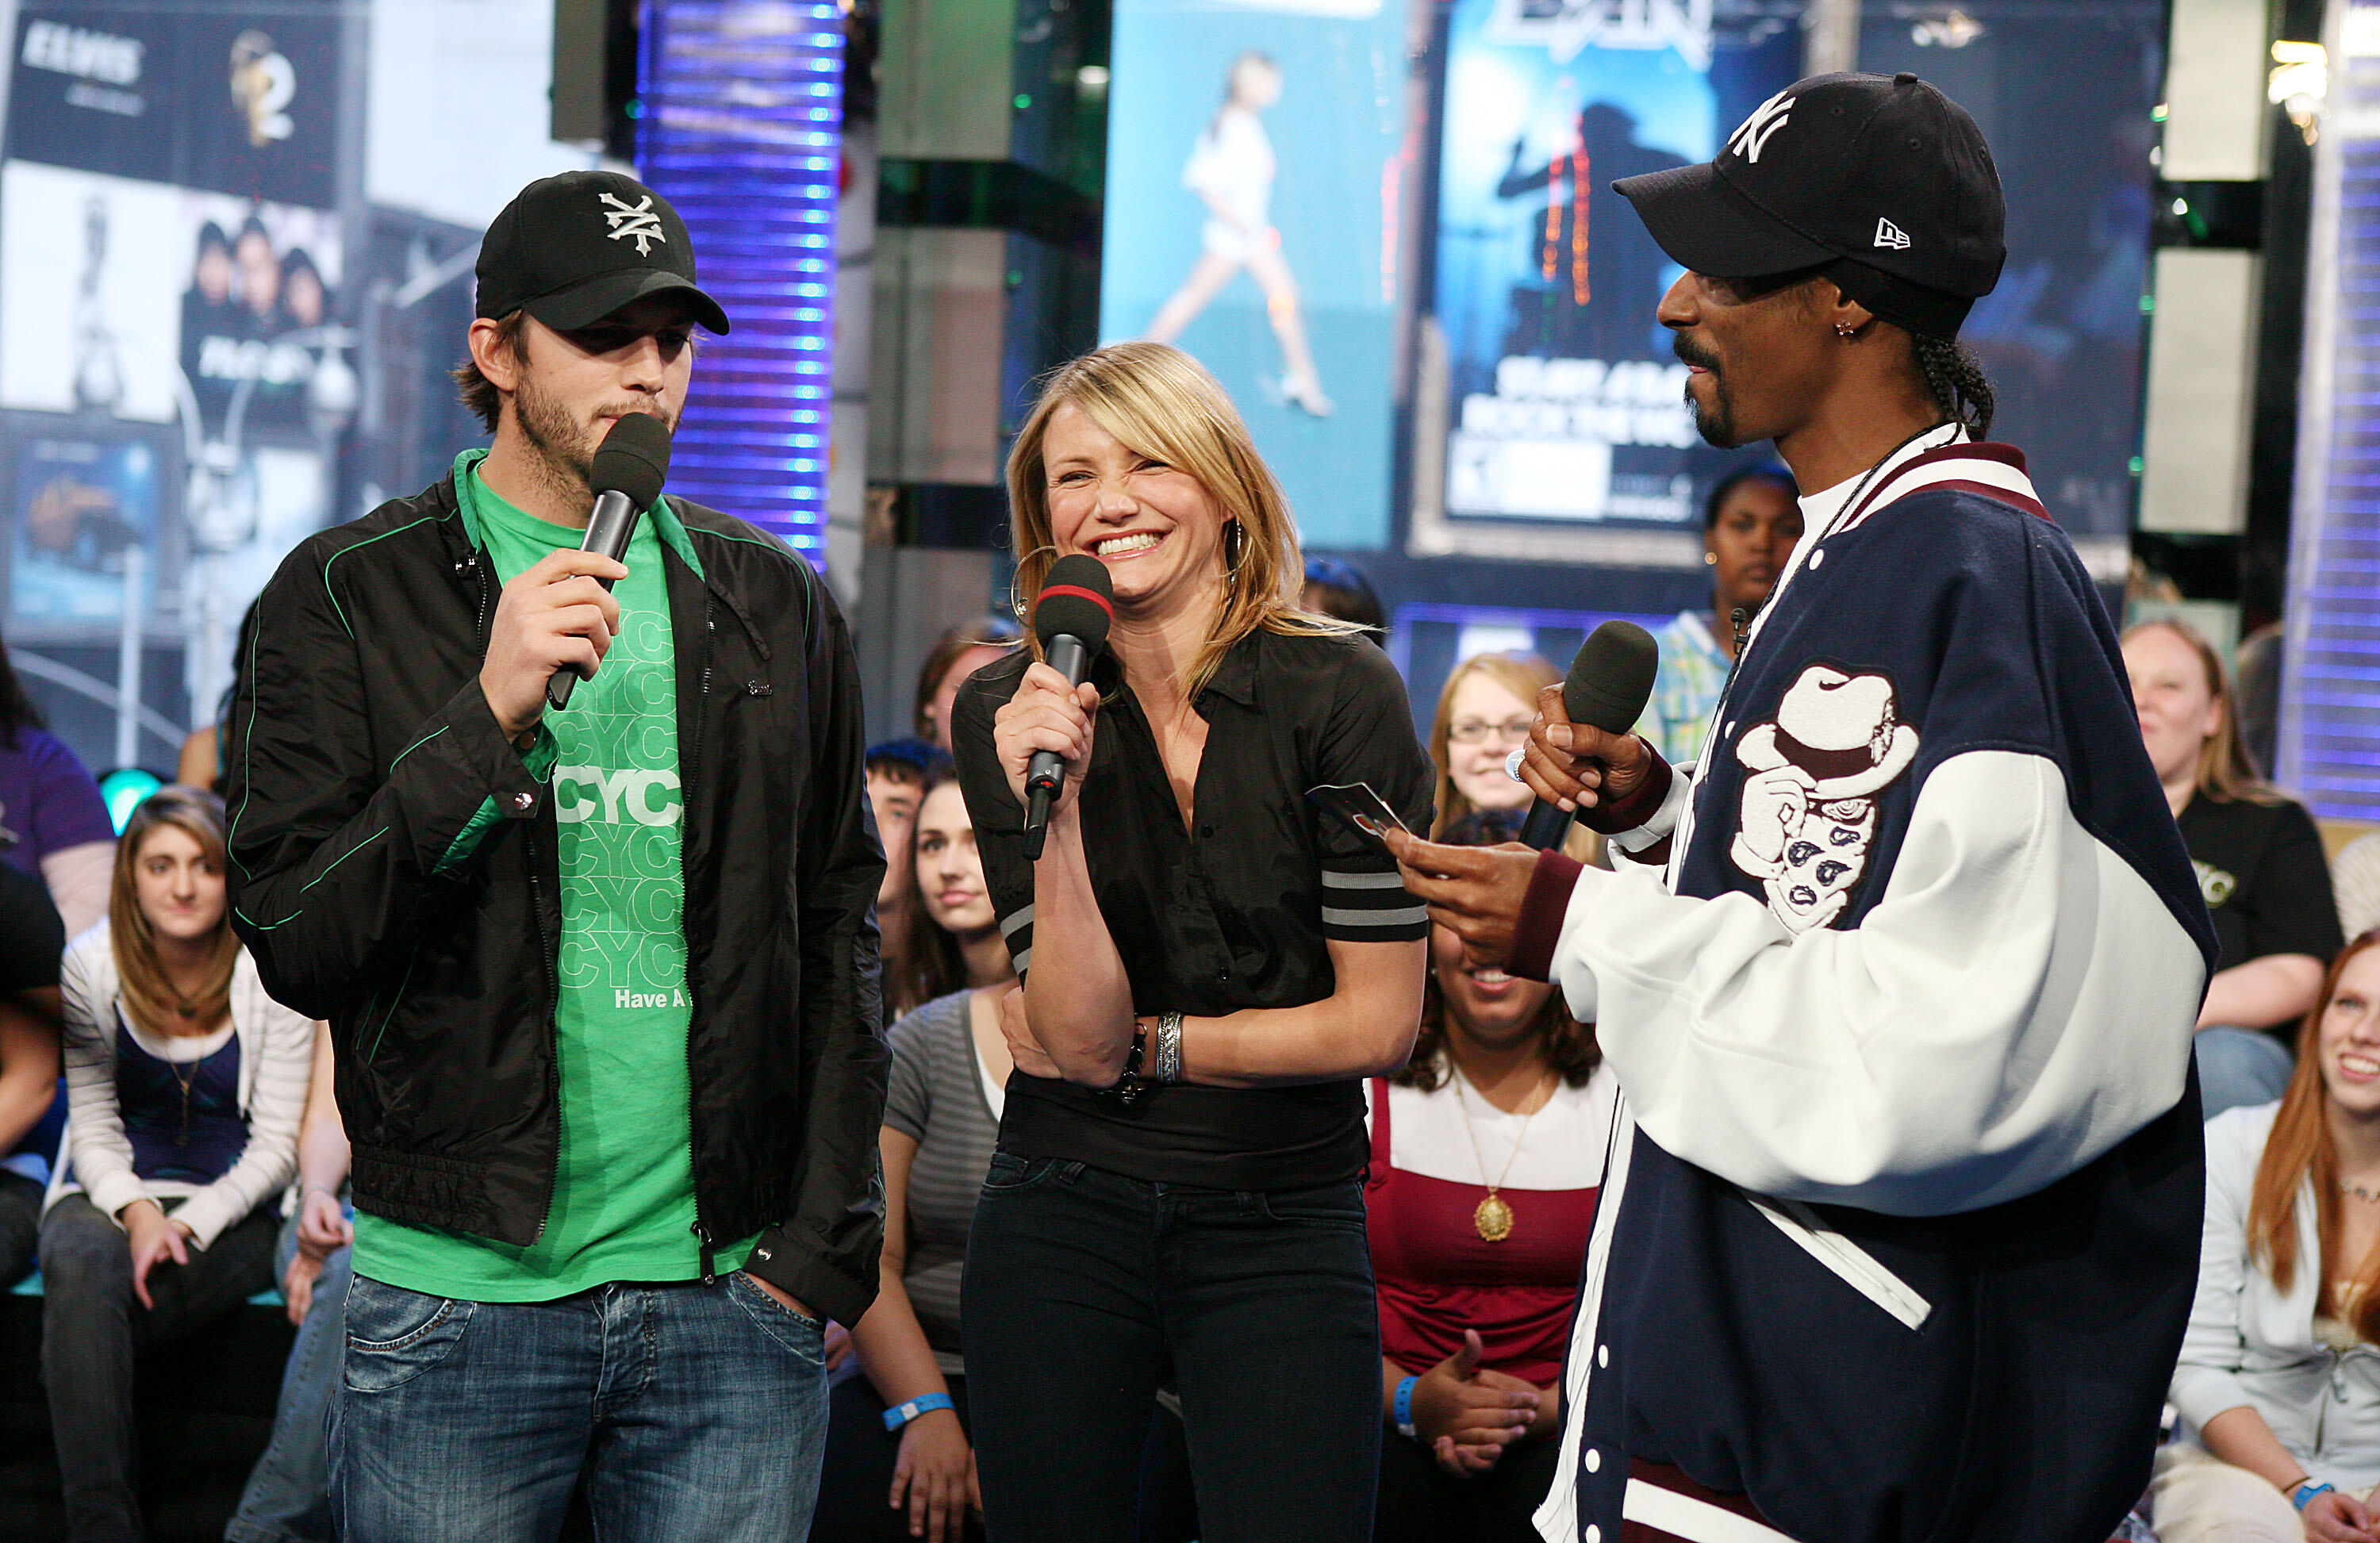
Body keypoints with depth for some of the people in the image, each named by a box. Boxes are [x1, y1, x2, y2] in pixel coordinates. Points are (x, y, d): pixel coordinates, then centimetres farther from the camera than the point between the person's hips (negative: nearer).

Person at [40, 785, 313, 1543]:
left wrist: (190, 1224, -18)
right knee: (80, 1268, -36)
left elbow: (275, 1144, -4)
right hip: (110, 1194, 1)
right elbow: (93, 1125, 3)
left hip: (234, 1209, -1)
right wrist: (135, 1211, -15)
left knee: (87, 1310, -33)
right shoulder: (90, 967, -1)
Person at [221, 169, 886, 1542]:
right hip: (458, 1296, -2)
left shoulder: (773, 603, 11)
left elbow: (840, 926, 12)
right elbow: (294, 943, -7)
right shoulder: (348, 595, 1)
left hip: (736, 1292, 3)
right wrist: (489, 717, -18)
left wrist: (827, 1237, 5)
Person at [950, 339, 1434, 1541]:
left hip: (1283, 1227, -2)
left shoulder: (1340, 693, -7)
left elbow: (1379, 1022, -7)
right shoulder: (1007, 712, -2)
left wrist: (1138, 1044, -5)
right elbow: (1078, 1030, -9)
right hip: (1063, 1216, 2)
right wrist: (1052, 808, -22)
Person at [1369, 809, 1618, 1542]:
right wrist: (1410, 1400, -16)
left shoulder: (1627, 1096, 8)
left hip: (1564, 1432, 1)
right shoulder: (1366, 1088, 6)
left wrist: (1550, 1409, -13)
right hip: (1388, 1433, -1)